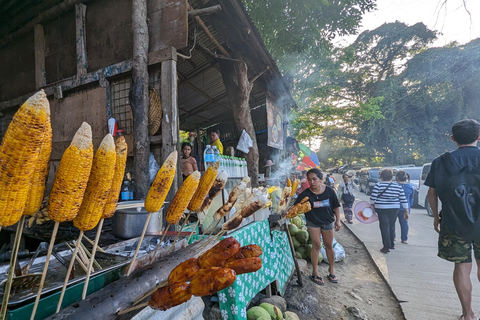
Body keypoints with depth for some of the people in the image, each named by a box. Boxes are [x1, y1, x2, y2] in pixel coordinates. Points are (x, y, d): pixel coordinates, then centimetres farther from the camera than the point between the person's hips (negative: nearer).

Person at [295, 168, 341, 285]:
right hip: (313, 223, -2)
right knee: (316, 245, 0)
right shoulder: (305, 194, -19)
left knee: (329, 246, 14)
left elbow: (336, 206, -1)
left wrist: (338, 220, 1)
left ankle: (331, 269, 35)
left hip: (328, 222, 2)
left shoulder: (329, 191, -14)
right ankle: (315, 272, 16)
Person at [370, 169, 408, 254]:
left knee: (384, 227, 2)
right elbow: (403, 200, 3)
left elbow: (373, 197, -12)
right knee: (391, 226, 18)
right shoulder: (398, 186, 3)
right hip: (394, 209, 4)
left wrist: (372, 205, 3)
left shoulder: (378, 185, -9)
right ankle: (391, 244, 30)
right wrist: (406, 211, 8)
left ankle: (386, 247, 1)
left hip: (381, 209, -4)